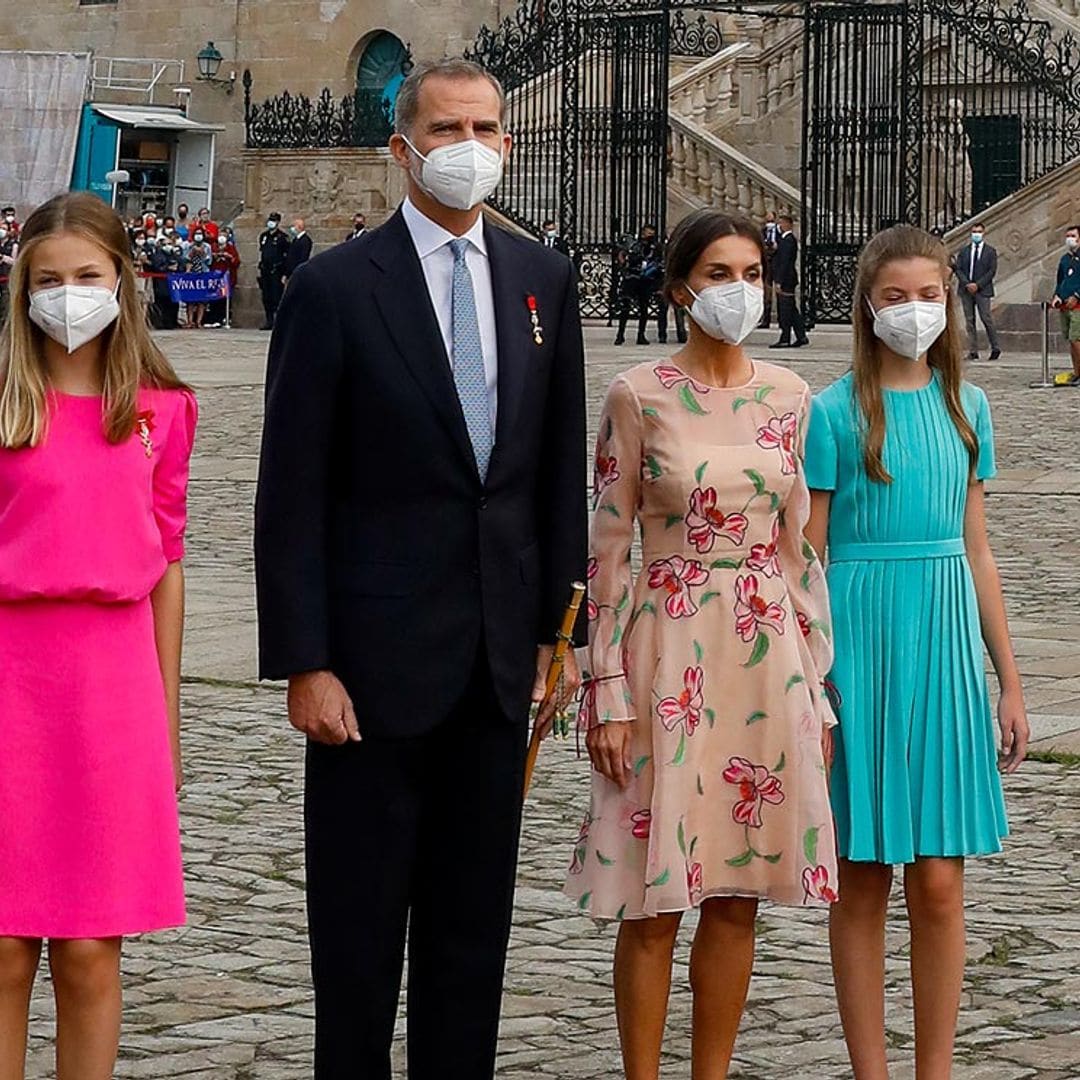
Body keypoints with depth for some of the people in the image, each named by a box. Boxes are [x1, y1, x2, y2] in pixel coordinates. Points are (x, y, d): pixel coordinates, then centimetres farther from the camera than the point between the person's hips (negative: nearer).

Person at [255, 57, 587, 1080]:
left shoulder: (542, 280, 8)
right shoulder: (335, 287, -7)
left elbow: (560, 468, 11)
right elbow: (291, 494, -8)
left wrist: (556, 625, 7)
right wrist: (303, 663, -13)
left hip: (498, 652, 5)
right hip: (377, 651, -4)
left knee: (475, 915, 12)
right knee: (359, 917, 3)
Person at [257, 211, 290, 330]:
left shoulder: (282, 238, -4)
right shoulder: (263, 236, 15)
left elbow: (287, 256, -6)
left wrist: (285, 274, -11)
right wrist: (260, 269, 18)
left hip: (276, 272, -6)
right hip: (265, 271, 6)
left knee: (276, 297, -9)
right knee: (266, 298, 7)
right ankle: (269, 321, 13)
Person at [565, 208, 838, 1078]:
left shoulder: (788, 398, 6)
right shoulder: (639, 397, -4)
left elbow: (802, 548, 10)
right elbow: (611, 548, -4)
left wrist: (819, 685, 8)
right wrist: (609, 692, -8)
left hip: (768, 655, 4)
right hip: (668, 652, -3)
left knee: (738, 895, 8)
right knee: (654, 900, 0)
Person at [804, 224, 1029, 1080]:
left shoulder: (966, 407, 9)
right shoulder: (836, 414, -3)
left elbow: (976, 550, 14)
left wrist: (1009, 682, 13)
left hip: (945, 643, 3)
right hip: (862, 641, -3)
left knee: (940, 882, 4)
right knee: (864, 881, 4)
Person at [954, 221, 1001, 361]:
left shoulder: (990, 252, 5)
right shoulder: (963, 251, 13)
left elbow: (992, 271, -2)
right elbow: (958, 269, 6)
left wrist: (977, 285, -11)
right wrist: (967, 284, -9)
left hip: (982, 290, -3)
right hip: (966, 290, 3)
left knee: (986, 318, -8)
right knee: (969, 320, 1)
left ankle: (995, 348, 4)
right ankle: (973, 351, 2)